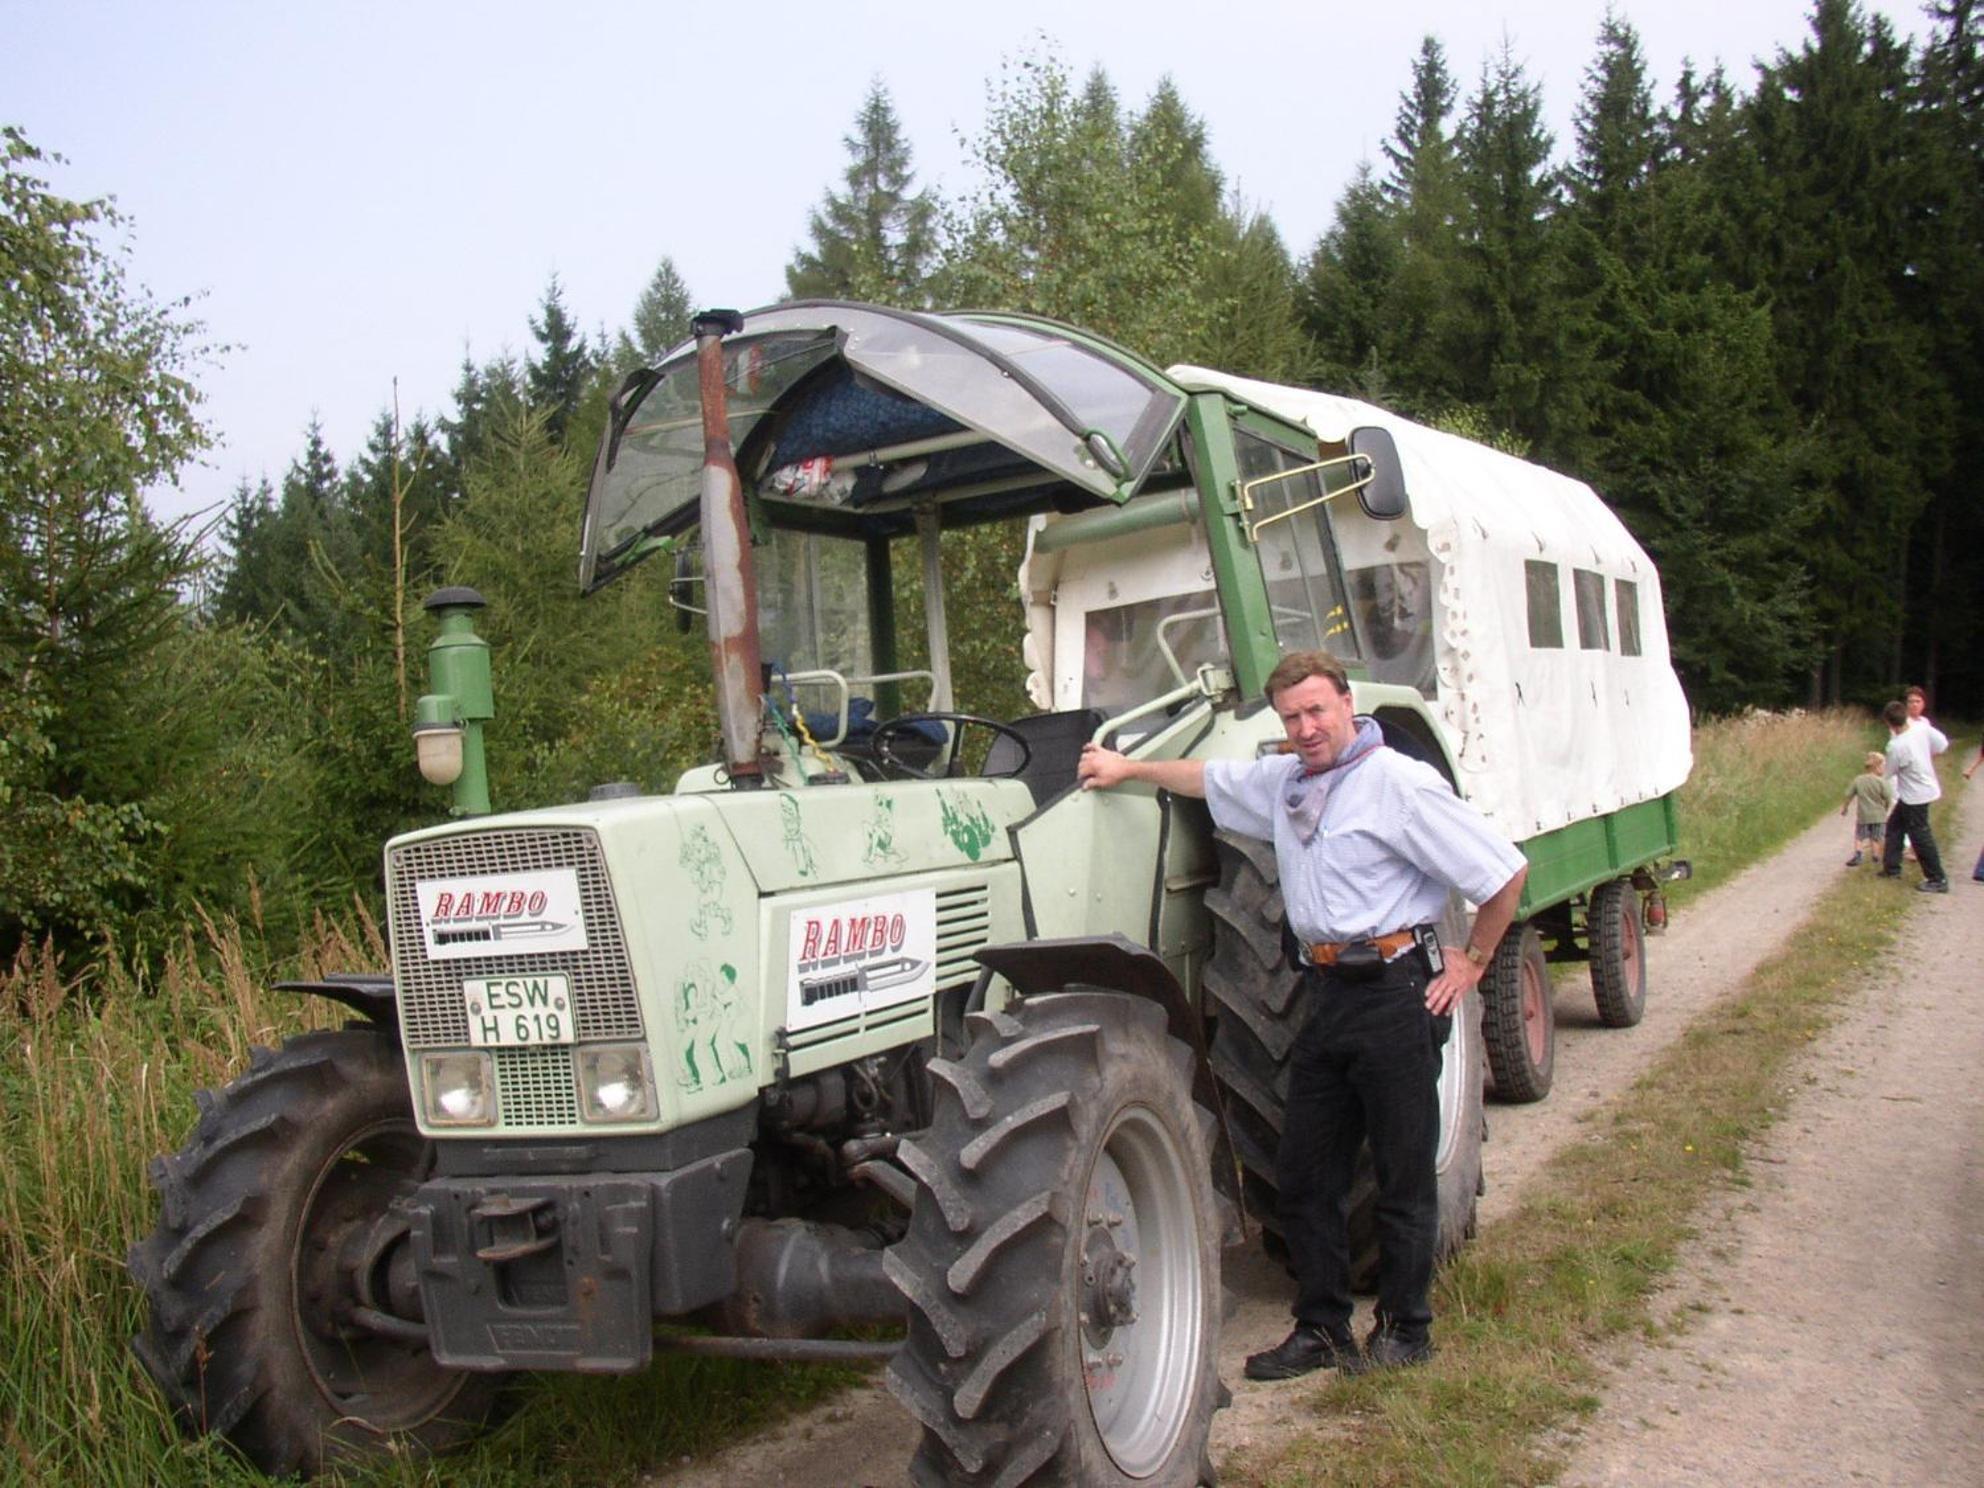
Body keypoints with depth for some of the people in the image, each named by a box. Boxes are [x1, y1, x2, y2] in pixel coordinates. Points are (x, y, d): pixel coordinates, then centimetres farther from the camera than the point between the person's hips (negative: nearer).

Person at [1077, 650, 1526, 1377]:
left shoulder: (1400, 784, -11)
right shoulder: (1284, 783, 12)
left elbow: (1504, 871, -11)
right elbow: (1209, 777, 30)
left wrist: (1472, 961, -4)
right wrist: (1128, 768, 30)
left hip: (1395, 991, -7)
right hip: (1327, 992, 8)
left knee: (1403, 1174, 5)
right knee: (1304, 1173, 10)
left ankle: (1406, 1329, 20)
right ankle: (1321, 1328, 22)